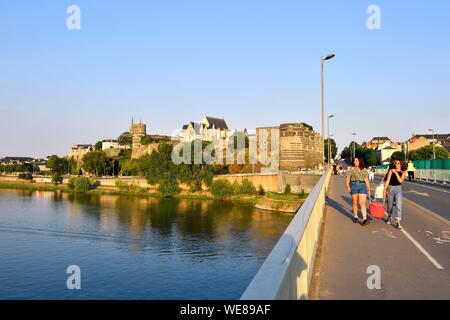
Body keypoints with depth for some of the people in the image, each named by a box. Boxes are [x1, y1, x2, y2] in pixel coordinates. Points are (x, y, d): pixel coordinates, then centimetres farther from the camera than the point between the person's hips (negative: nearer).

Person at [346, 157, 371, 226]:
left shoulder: (364, 170, 11)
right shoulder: (351, 169, 5)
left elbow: (366, 180, 15)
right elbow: (347, 179, 1)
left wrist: (369, 189, 12)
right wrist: (348, 186, -13)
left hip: (362, 186, 0)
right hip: (354, 186, 0)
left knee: (363, 204, -9)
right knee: (354, 203, 8)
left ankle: (364, 219, -15)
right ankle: (355, 217, 25)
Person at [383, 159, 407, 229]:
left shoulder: (403, 172, 1)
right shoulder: (391, 171, -2)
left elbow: (400, 180, -13)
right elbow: (387, 181, -2)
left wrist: (396, 172, -15)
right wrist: (384, 189, -6)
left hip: (398, 189, 0)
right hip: (390, 188, 0)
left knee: (398, 205, -14)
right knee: (390, 205, 13)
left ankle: (398, 223, -16)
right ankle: (389, 218, 40)